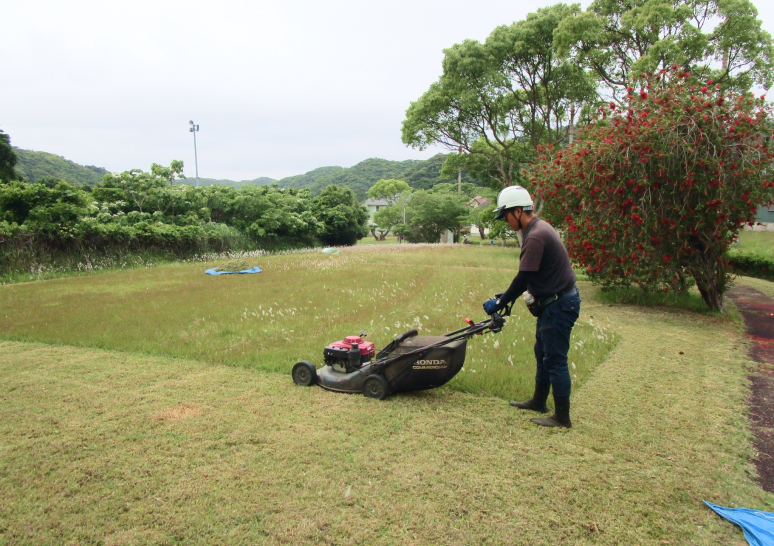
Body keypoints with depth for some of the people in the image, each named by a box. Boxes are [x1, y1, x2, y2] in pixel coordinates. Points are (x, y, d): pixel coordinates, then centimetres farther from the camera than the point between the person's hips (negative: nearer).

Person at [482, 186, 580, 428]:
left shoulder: (535, 237, -23)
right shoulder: (539, 228, 10)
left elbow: (523, 279, -23)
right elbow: (528, 277, 15)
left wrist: (499, 303, -12)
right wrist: (504, 296, 13)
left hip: (559, 305, -11)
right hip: (553, 301, 11)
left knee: (555, 359, -2)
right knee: (542, 353, 20)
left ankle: (562, 416, 9)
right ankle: (538, 401, 34)